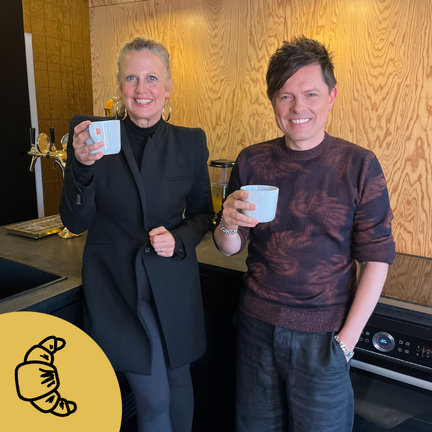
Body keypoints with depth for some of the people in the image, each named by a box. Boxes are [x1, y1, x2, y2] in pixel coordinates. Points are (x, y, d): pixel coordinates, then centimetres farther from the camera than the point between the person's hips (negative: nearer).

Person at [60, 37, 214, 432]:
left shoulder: (191, 142, -2)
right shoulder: (91, 133, -6)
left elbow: (203, 214, 6)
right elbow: (75, 222, -8)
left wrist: (179, 239, -14)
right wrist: (82, 164, -24)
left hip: (173, 282, 2)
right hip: (115, 284, -2)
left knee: (178, 379, 19)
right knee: (154, 397, 5)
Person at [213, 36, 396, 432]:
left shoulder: (359, 166, -9)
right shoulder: (251, 162, -2)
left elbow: (377, 257, -6)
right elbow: (229, 249, 3)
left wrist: (348, 338, -9)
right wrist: (228, 225, -19)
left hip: (322, 335, -2)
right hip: (257, 325, 3)